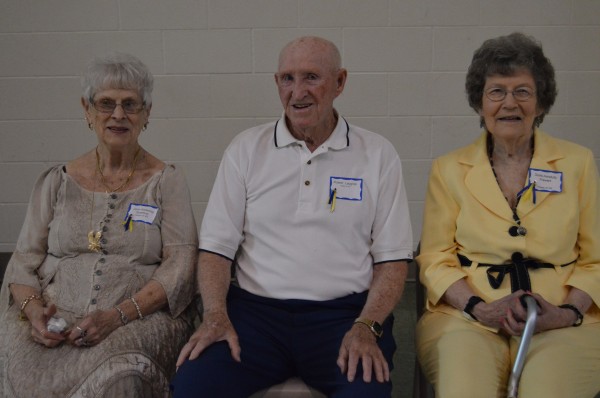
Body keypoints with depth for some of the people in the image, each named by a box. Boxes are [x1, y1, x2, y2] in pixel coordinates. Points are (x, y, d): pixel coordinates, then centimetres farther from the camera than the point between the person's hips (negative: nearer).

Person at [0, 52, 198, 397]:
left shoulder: (166, 180, 7)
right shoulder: (57, 182, 15)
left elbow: (180, 265, -3)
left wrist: (118, 316, -16)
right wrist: (33, 309, -10)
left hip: (140, 319, -2)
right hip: (54, 322, 2)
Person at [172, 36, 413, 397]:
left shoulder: (378, 154, 6)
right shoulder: (246, 149, 9)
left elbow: (392, 258, 4)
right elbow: (217, 247, 6)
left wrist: (367, 327, -11)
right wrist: (216, 316, -10)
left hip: (344, 312, -1)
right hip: (255, 309, 1)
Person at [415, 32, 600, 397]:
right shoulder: (449, 170, 10)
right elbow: (435, 258, 6)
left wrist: (566, 313, -9)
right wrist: (480, 308, -12)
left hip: (561, 323, 1)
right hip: (468, 317, 0)